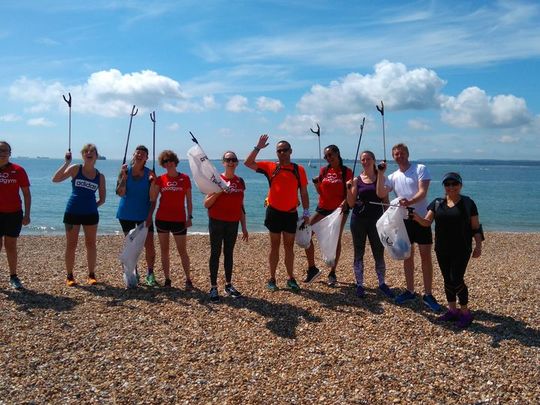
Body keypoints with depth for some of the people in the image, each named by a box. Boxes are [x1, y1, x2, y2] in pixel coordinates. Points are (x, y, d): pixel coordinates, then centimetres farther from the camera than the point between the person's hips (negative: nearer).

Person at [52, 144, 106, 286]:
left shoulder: (100, 176, 4)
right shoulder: (75, 169, -2)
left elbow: (102, 199, 11)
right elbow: (55, 179, -15)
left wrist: (93, 205, -3)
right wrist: (67, 162, -19)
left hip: (91, 214, 2)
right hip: (73, 212, -2)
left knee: (91, 244, 7)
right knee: (71, 245, 5)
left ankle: (91, 275, 18)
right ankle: (69, 276, 15)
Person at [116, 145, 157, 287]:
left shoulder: (149, 174, -4)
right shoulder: (125, 170, -3)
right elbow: (120, 193, -10)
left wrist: (150, 215, -12)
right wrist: (124, 176, -20)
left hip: (144, 215, -1)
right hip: (126, 214, 1)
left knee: (149, 245, -5)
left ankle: (150, 274, 10)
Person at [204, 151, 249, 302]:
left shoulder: (240, 181, 7)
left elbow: (241, 207, 11)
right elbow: (206, 204, -7)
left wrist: (244, 227, 10)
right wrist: (218, 192, -23)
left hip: (233, 223, 4)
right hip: (217, 222, -4)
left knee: (229, 253, 12)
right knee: (215, 253, 2)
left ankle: (228, 285, 22)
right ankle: (213, 287, 8)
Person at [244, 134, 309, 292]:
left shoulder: (299, 170, 1)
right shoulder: (270, 167, -1)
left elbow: (304, 193, 4)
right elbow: (248, 163, -4)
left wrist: (306, 212, 1)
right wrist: (258, 147, -11)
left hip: (291, 214, 1)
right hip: (274, 212, -1)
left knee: (289, 247, 10)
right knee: (274, 246, 9)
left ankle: (291, 279, 20)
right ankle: (272, 279, 17)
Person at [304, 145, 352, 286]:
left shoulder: (346, 171, -4)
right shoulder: (324, 171, 7)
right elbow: (321, 192, 10)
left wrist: (345, 202, -23)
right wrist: (316, 184, -9)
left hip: (339, 209, -4)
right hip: (323, 208, 4)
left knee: (336, 240, 5)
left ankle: (332, 273, 17)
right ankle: (312, 268, 5)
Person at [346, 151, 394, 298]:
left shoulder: (380, 177, 2)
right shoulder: (357, 180, 3)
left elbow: (381, 194, -17)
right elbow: (351, 203, 0)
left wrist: (380, 174, -17)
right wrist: (349, 189, -16)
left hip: (376, 219, 0)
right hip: (359, 219, 1)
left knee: (379, 254, 6)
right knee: (359, 254, 7)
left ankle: (382, 283, 21)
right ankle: (359, 284, 16)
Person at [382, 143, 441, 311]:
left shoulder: (420, 169, -6)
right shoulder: (393, 176, 8)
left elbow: (423, 192, -17)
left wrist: (410, 202, -35)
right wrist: (381, 173, -6)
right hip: (404, 220, 4)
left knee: (426, 256, -1)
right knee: (407, 256, 12)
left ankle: (428, 295, 9)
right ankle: (410, 291, 24)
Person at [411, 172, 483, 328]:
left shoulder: (468, 203, -3)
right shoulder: (437, 203, 5)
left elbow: (476, 227, 0)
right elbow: (427, 222, -2)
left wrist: (478, 245, -7)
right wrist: (416, 216, -22)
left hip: (461, 249, -4)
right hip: (442, 249, 4)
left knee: (456, 280, -8)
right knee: (447, 280, 11)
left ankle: (465, 313, 8)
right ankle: (452, 310, 25)